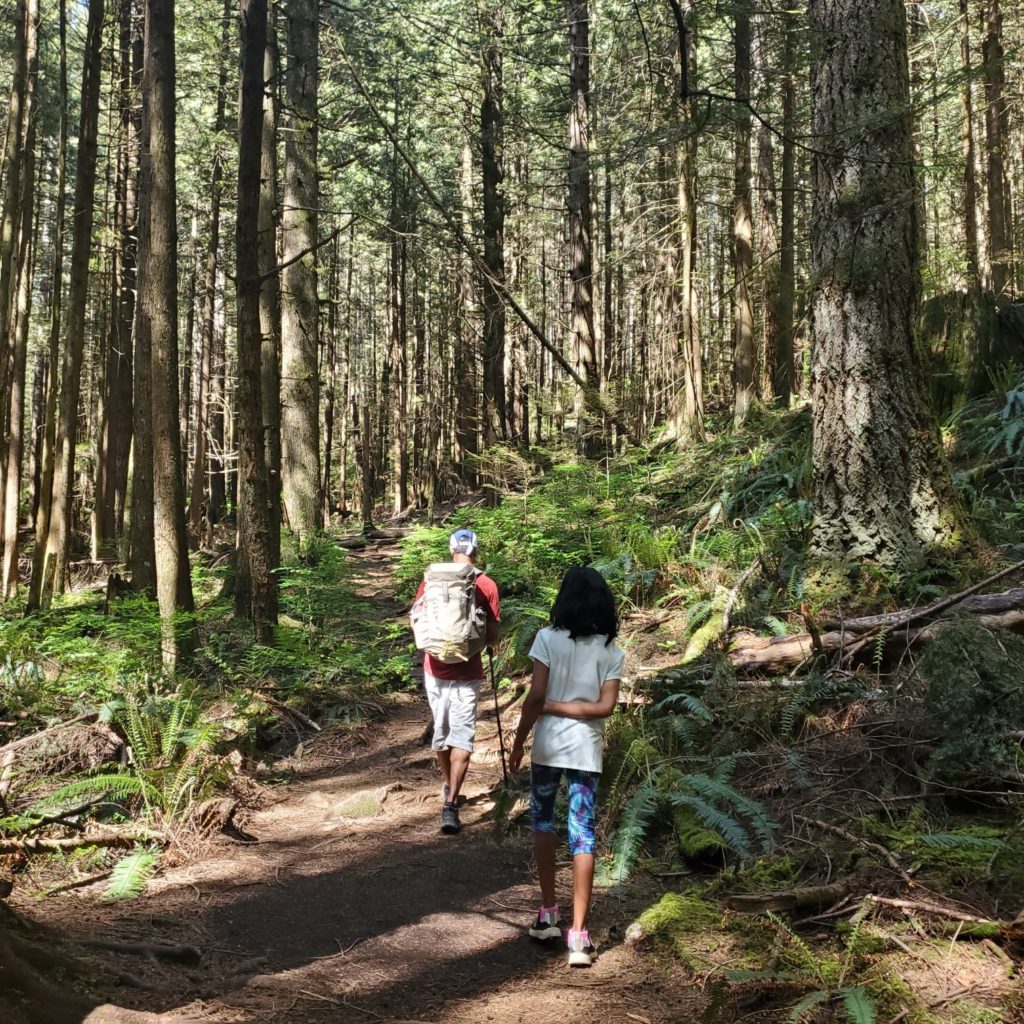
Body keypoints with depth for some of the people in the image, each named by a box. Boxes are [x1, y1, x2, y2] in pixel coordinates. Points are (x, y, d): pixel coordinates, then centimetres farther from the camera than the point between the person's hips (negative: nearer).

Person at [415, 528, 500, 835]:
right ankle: (450, 805, -12)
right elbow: (492, 637, -4)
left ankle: (449, 788, 36)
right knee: (462, 738, -1)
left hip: (436, 669, 3)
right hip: (467, 673, -3)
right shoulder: (486, 585, -5)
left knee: (441, 731, 19)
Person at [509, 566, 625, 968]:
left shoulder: (549, 639, -8)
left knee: (542, 822, 20)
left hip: (548, 746, -1)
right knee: (583, 836, 4)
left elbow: (535, 697, -12)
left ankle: (549, 914, 24)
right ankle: (578, 935, 1)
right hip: (587, 750, 1)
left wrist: (518, 744, -2)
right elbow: (606, 706, -9)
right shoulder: (611, 651, -1)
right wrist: (563, 707, -3)